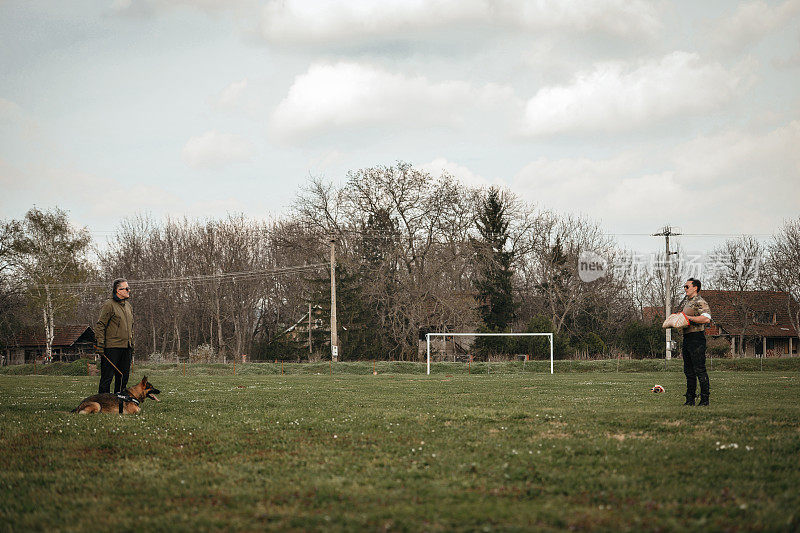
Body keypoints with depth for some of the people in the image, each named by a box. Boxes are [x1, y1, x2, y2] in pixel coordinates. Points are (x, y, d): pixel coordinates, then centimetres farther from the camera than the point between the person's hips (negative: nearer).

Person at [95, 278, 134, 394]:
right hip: (112, 347, -8)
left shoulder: (128, 305, 17)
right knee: (107, 377, -5)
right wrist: (100, 344, -16)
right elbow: (100, 326, -11)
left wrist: (131, 343, 20)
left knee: (123, 377, 9)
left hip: (126, 347, 8)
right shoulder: (109, 305, -8)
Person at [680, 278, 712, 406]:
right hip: (687, 338, 10)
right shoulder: (688, 303, 21)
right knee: (688, 370, 11)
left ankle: (705, 399, -7)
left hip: (697, 337, -10)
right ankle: (690, 399, 15)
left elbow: (706, 318, -24)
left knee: (699, 370, -9)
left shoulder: (700, 302, -10)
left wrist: (689, 318, -21)